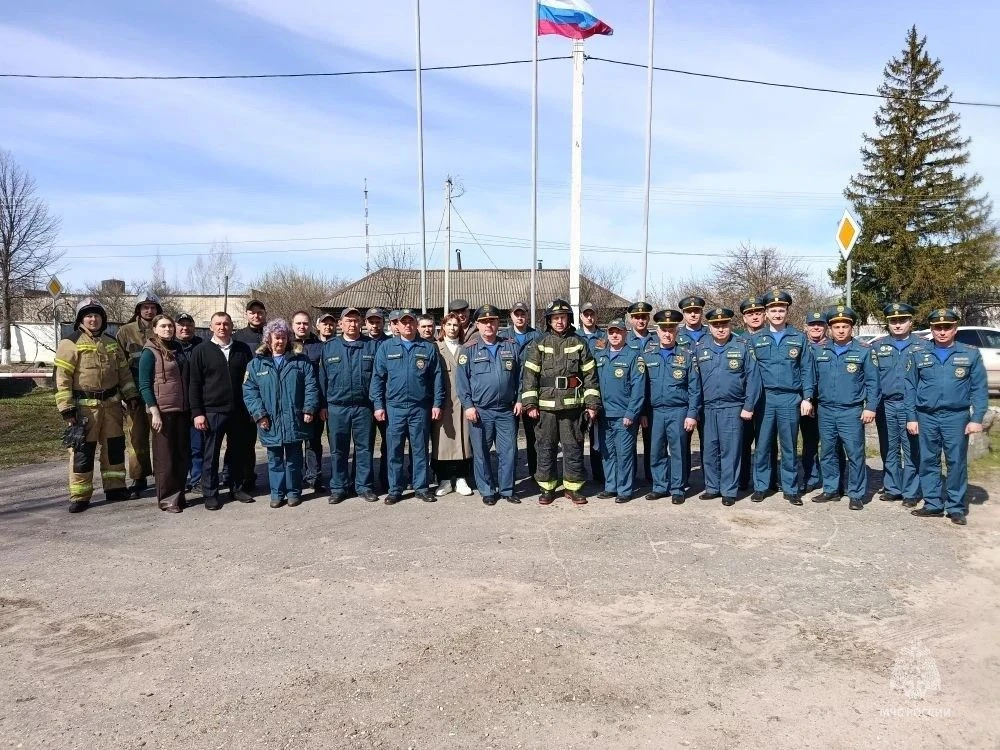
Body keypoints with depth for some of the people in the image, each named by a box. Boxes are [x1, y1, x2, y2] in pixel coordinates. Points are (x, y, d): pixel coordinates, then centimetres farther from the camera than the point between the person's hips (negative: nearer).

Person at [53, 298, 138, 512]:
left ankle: (115, 488, 23)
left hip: (111, 403, 6)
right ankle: (79, 496, 5)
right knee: (83, 450, -2)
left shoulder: (111, 344, 12)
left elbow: (124, 372, 18)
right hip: (84, 405, -6)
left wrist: (130, 396, 11)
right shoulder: (70, 344, -6)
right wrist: (67, 408, -15)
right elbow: (62, 379, -10)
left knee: (114, 446, 11)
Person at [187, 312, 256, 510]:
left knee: (239, 452, 11)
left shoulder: (243, 349, 7)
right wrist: (197, 412, -8)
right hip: (212, 411, -2)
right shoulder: (201, 351, 1)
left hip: (239, 411, 3)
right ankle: (210, 494, 14)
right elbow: (194, 384, -1)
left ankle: (237, 488, 25)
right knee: (211, 454, 4)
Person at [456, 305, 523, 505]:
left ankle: (507, 489, 16)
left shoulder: (512, 347, 8)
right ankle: (487, 491, 18)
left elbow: (520, 375, 10)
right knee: (481, 453, 6)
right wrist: (468, 405, -9)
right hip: (480, 411, -1)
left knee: (509, 451, 3)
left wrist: (519, 399, 3)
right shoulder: (469, 350, 2)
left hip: (507, 410, 1)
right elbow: (462, 380, -1)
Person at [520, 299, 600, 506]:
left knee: (573, 446, 5)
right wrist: (530, 404, -7)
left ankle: (573, 487, 19)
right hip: (545, 405, 0)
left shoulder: (579, 344, 6)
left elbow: (590, 375, 5)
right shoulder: (539, 344, 4)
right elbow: (529, 375, 0)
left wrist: (592, 403, -1)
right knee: (545, 447, 6)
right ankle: (547, 488, 17)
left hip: (572, 405, 0)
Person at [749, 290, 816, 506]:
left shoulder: (799, 338, 6)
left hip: (790, 399, 0)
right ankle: (760, 487, 15)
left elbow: (807, 369, 4)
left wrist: (807, 398, -3)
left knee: (789, 446, 7)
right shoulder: (755, 339, 6)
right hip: (764, 399, 0)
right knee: (763, 445, 5)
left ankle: (791, 489, 16)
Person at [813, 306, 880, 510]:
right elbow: (813, 378, 12)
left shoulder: (864, 351, -2)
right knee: (828, 453, 11)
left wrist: (870, 407, -10)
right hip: (825, 411, 4)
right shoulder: (819, 350, 7)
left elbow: (872, 382, -3)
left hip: (851, 412, -3)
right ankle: (831, 489, 22)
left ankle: (856, 494, 8)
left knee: (855, 454, -1)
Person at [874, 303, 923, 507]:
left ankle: (911, 492, 8)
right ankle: (892, 488, 20)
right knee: (889, 450, 10)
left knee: (911, 451, 1)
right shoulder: (877, 346, 9)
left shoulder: (922, 346, 2)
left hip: (911, 406, -3)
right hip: (885, 406, 3)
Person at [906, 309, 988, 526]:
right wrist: (911, 417, 1)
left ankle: (956, 508, 13)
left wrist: (977, 418, -7)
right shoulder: (917, 353, 4)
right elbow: (910, 387, 5)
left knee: (957, 463, 3)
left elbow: (980, 389, 1)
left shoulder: (971, 354, 2)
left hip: (957, 417, -1)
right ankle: (933, 504, 16)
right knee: (928, 462, 7)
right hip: (926, 417, 1)